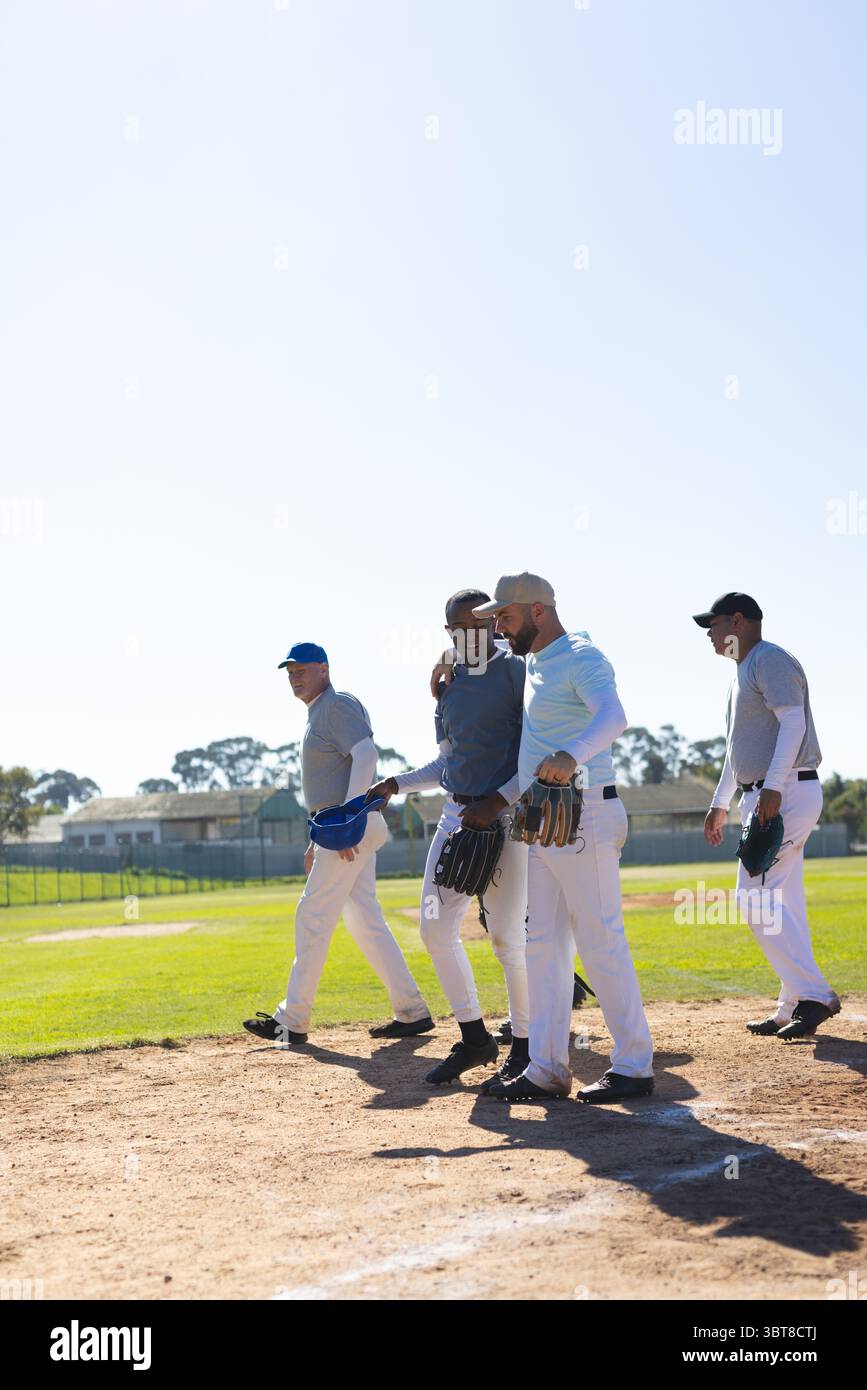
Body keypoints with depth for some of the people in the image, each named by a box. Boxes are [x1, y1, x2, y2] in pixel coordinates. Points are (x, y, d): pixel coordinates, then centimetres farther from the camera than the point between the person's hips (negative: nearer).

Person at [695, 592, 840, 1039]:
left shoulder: (770, 659, -8)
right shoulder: (741, 674, 22)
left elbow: (793, 722, -21)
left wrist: (773, 786, -30)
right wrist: (720, 804, 29)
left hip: (788, 792, -10)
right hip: (763, 798, 10)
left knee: (756, 897, -14)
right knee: (782, 904, 9)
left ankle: (814, 995, -12)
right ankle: (793, 1010, 12)